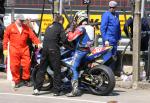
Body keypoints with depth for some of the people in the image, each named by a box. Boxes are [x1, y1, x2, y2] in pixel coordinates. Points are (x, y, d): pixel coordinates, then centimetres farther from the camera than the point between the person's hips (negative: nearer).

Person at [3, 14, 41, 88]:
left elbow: (33, 36, 3)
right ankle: (17, 81, 9)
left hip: (24, 49, 2)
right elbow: (6, 38, 4)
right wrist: (5, 49, -1)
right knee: (14, 66, -2)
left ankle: (26, 79, 15)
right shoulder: (10, 27, 4)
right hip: (14, 49, -2)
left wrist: (38, 43, -10)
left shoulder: (26, 28, 11)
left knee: (26, 65, -1)